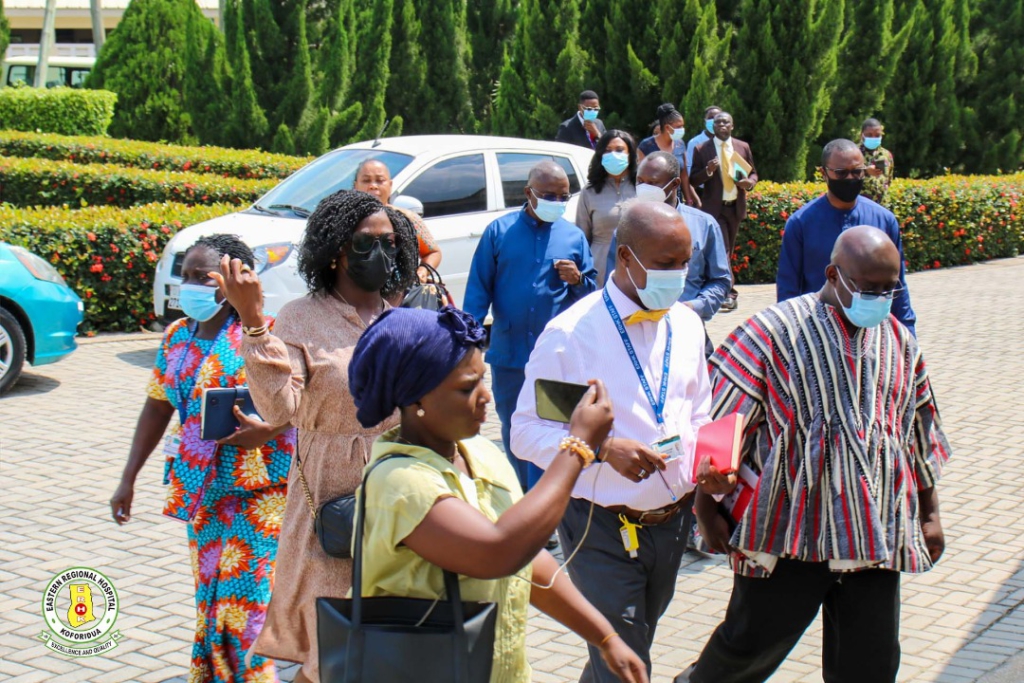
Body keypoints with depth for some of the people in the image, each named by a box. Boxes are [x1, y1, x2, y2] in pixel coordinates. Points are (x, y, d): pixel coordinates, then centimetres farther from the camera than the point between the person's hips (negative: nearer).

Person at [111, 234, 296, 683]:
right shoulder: (177, 337, 10)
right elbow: (157, 409, 16)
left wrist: (269, 429, -30)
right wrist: (129, 478, 16)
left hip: (256, 489, -6)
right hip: (201, 489, 7)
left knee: (242, 596, -8)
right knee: (210, 593, 12)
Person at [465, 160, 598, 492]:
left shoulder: (574, 237, 4)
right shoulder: (499, 231, 1)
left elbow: (591, 289, 10)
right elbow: (479, 287, 1)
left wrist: (577, 280, -12)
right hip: (508, 350, 1)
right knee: (512, 428, 15)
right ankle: (522, 490, 33)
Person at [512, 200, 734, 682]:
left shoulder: (687, 325, 5)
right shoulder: (569, 334, -14)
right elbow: (527, 431, -12)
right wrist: (603, 448, -27)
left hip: (672, 523, 6)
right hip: (602, 530, -6)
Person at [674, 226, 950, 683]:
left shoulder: (899, 341, 9)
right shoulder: (774, 333, -10)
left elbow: (921, 435, 19)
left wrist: (929, 514, 20)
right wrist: (707, 509, -7)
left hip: (875, 538, 5)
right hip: (789, 532, -5)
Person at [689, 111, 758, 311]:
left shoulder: (743, 147, 6)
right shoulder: (702, 150, -3)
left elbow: (753, 173, 14)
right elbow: (693, 180, -3)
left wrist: (749, 182, -9)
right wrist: (708, 171, -22)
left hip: (736, 206, 4)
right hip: (714, 207, -4)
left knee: (728, 251, 13)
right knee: (722, 250, -12)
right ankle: (729, 293, -14)